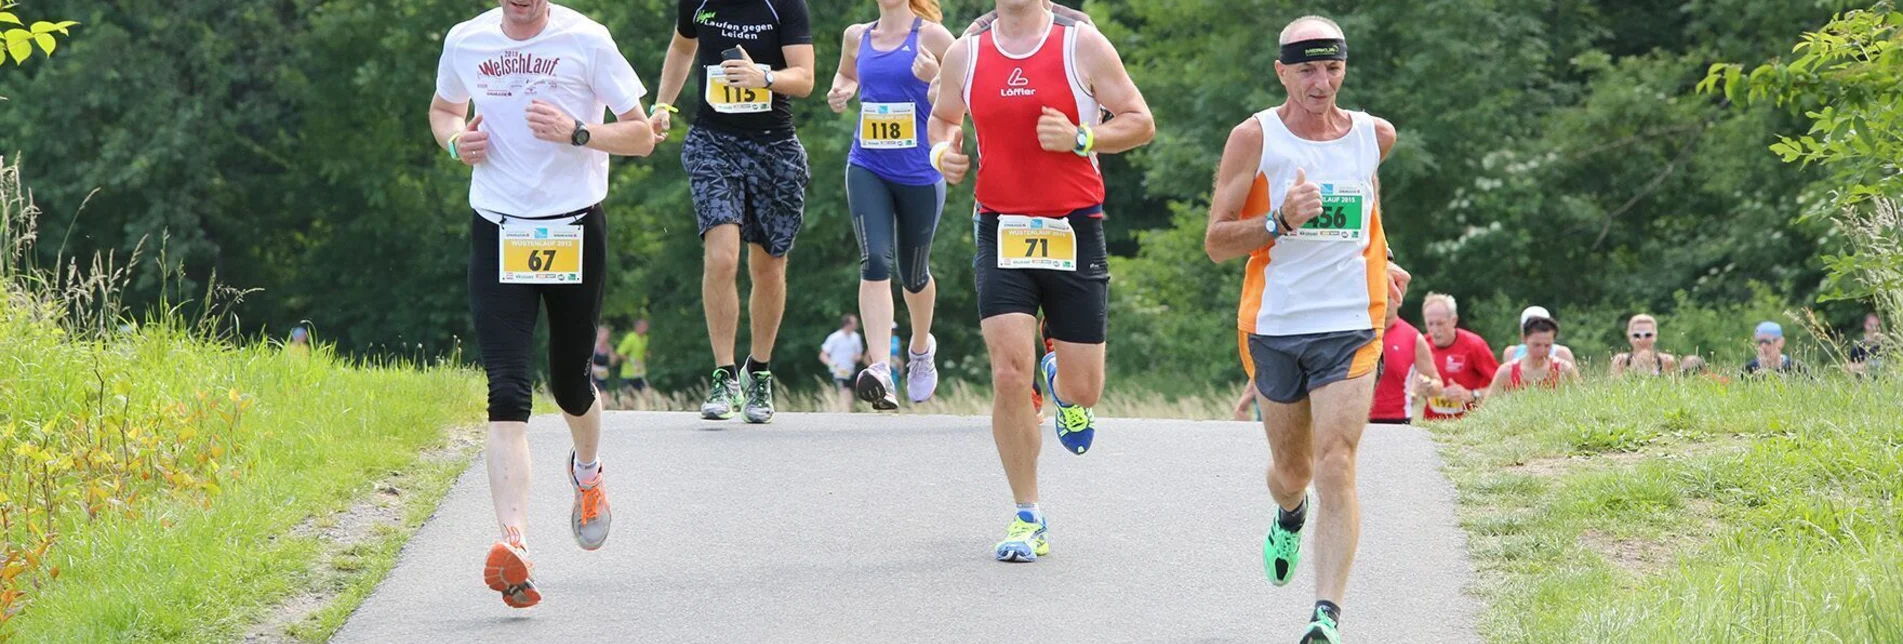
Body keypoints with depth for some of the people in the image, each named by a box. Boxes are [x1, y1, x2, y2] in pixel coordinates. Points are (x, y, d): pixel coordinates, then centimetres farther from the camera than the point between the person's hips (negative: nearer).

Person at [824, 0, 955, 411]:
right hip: (867, 169, 2)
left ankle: (921, 349, 44)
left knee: (913, 272, 13)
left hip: (920, 173, -2)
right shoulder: (857, 37, 8)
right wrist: (842, 91, 6)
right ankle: (881, 372, -26)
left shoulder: (930, 35, -4)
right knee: (874, 262, -17)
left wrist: (935, 77, -20)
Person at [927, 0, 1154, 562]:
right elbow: (942, 117, 23)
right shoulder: (965, 54, 5)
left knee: (1082, 391, 2)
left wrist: (1080, 138, -17)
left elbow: (1140, 123, 0)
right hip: (1001, 233, 1)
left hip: (1074, 233, -1)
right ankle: (1027, 519, 0)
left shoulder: (1083, 46, -3)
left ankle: (1059, 375, 42)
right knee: (1009, 376, -12)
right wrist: (943, 152, 0)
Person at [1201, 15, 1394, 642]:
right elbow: (1216, 243, -7)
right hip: (1275, 326, 0)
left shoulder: (1374, 135, 3)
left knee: (1335, 466, -16)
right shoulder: (1254, 138, -6)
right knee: (1292, 469, 15)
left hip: (1350, 326, 0)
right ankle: (1290, 515, 54)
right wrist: (1282, 221, -22)